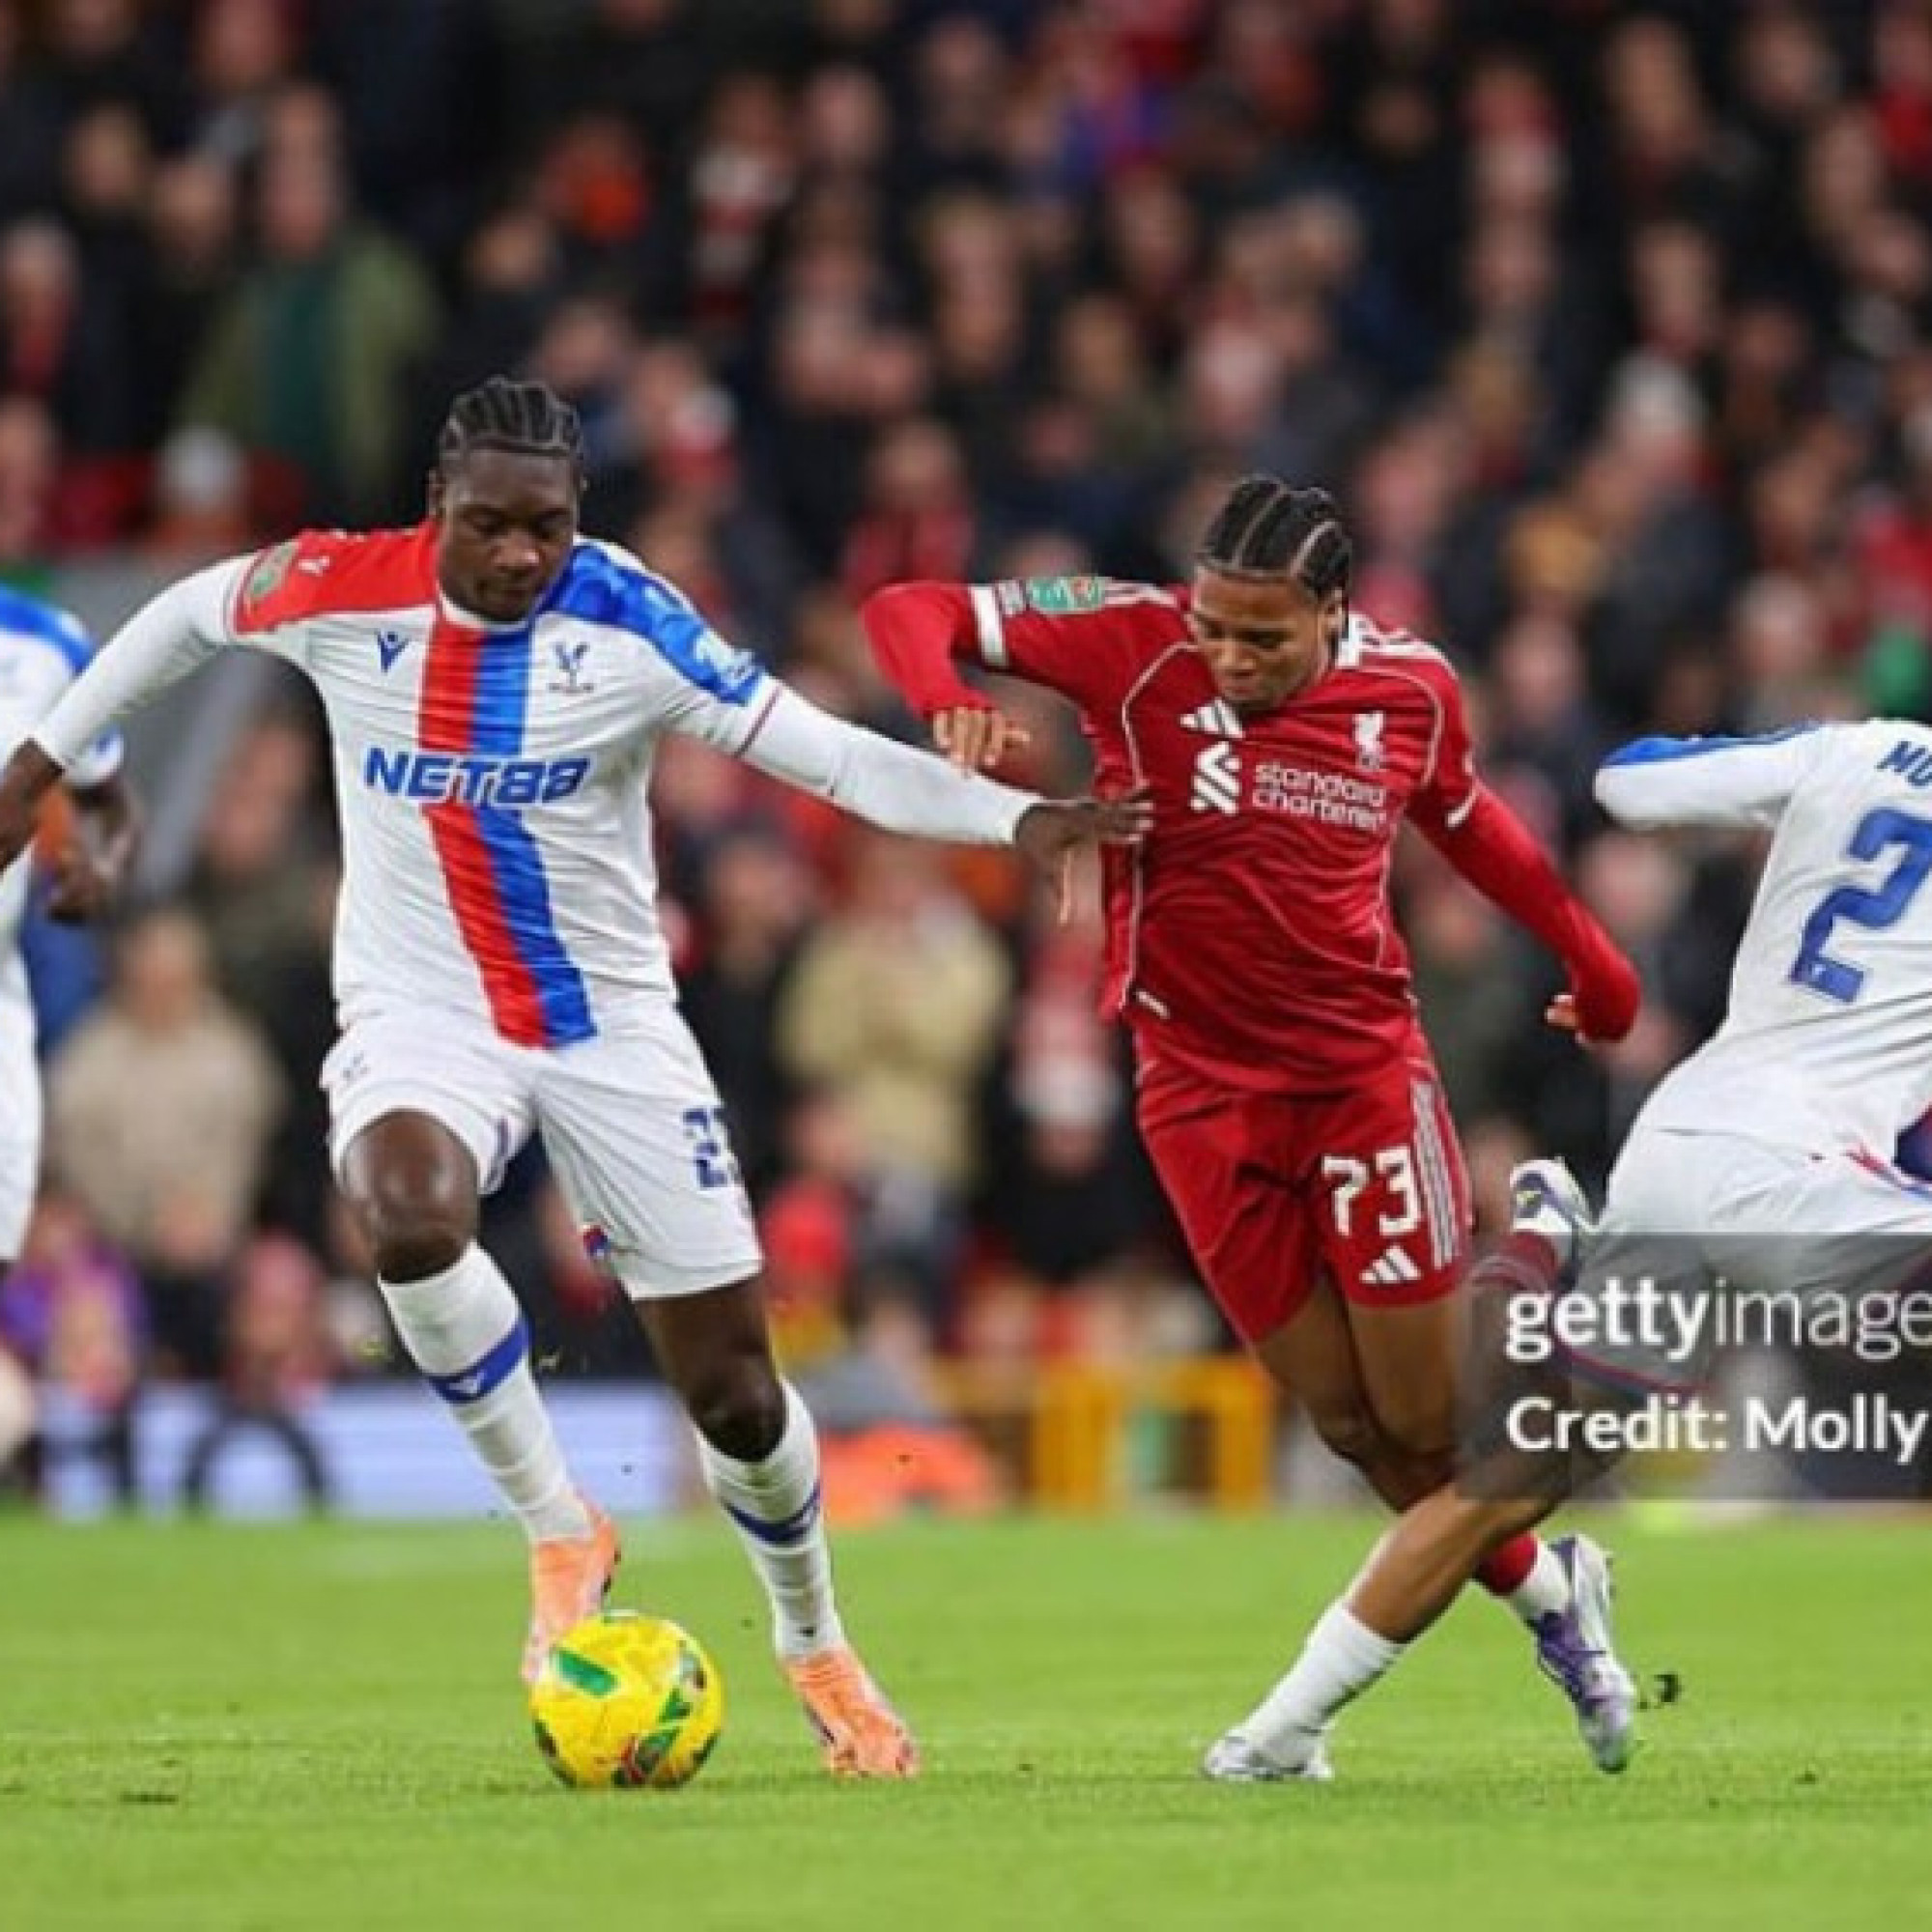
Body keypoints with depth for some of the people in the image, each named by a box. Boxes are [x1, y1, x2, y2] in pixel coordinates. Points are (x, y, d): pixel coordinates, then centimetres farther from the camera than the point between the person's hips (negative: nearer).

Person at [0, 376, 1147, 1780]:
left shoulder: (628, 623, -16)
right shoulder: (341, 592, -11)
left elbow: (827, 755, -20)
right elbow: (187, 615, 11)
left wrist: (1014, 818, -33)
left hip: (615, 1029, 0)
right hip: (421, 1019, 0)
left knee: (734, 1393, 3)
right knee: (411, 1215, -36)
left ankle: (815, 1645, 33)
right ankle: (560, 1531, -14)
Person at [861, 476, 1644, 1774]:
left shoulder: (1413, 690, -5)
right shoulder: (1136, 643, -14)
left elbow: (1464, 818, 17)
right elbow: (908, 614, -13)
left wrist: (1589, 957, 26)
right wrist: (952, 705, -34)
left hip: (1367, 1072, 0)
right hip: (1204, 1091, 0)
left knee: (1430, 1426, -2)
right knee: (1348, 1424, 4)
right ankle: (1549, 1597, 27)